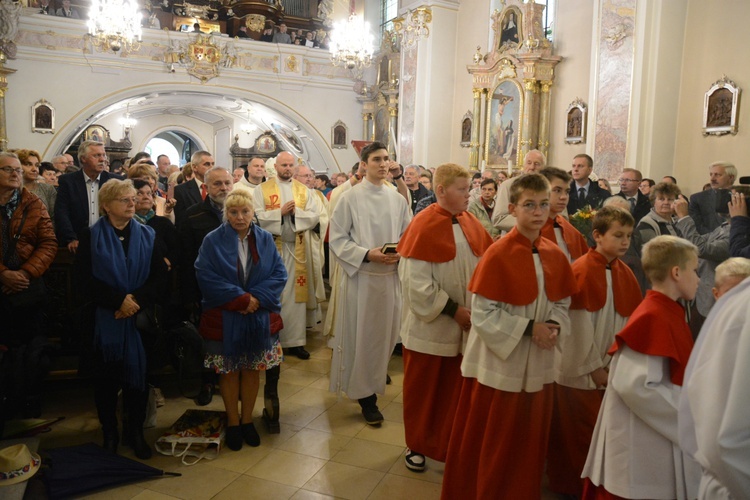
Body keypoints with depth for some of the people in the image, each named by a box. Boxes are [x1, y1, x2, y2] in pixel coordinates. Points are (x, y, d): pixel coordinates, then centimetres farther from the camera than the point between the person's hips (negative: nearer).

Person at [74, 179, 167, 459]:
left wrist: (136, 299, -16)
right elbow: (84, 278, -9)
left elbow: (159, 276, -1)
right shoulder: (91, 236, 1)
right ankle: (109, 432, 23)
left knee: (137, 373, 5)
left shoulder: (147, 236, 6)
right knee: (106, 376, 8)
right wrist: (119, 300, -18)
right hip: (105, 318, -1)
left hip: (140, 318, 1)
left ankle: (135, 431, 20)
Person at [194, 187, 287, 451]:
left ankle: (247, 420, 27)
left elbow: (279, 274, -2)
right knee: (229, 370, 8)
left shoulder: (265, 239, 2)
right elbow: (207, 277, -13)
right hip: (224, 318, -2)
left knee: (252, 369, 11)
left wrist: (256, 298, -16)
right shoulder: (213, 240, -5)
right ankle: (232, 422, 25)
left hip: (259, 317, 2)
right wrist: (241, 299, -18)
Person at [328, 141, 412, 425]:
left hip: (391, 276, 4)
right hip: (360, 276, -4)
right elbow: (337, 239, -7)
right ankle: (366, 394, 17)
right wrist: (367, 254, -18)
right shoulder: (350, 198, -6)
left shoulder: (397, 199, 6)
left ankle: (374, 378, 38)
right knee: (361, 334, 3)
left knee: (385, 332, 13)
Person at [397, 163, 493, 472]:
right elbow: (416, 281, -19)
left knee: (455, 388, 15)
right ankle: (417, 445, 31)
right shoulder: (423, 226, -15)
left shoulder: (470, 224, 3)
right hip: (430, 326, -5)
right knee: (423, 389, 12)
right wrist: (452, 309, -18)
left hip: (465, 325, 5)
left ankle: (448, 445, 33)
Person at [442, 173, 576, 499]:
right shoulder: (497, 254, -17)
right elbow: (482, 315, -18)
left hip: (537, 365, 6)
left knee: (529, 443, 19)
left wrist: (554, 325, -10)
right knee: (490, 446, 10)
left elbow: (561, 304, 10)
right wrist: (528, 328, -20)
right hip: (498, 365, -5)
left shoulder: (555, 255, 1)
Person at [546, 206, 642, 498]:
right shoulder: (582, 270, -17)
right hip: (581, 370, -6)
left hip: (612, 368, 6)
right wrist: (594, 367, -14)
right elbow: (579, 323, -18)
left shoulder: (624, 274, 4)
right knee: (580, 433, 8)